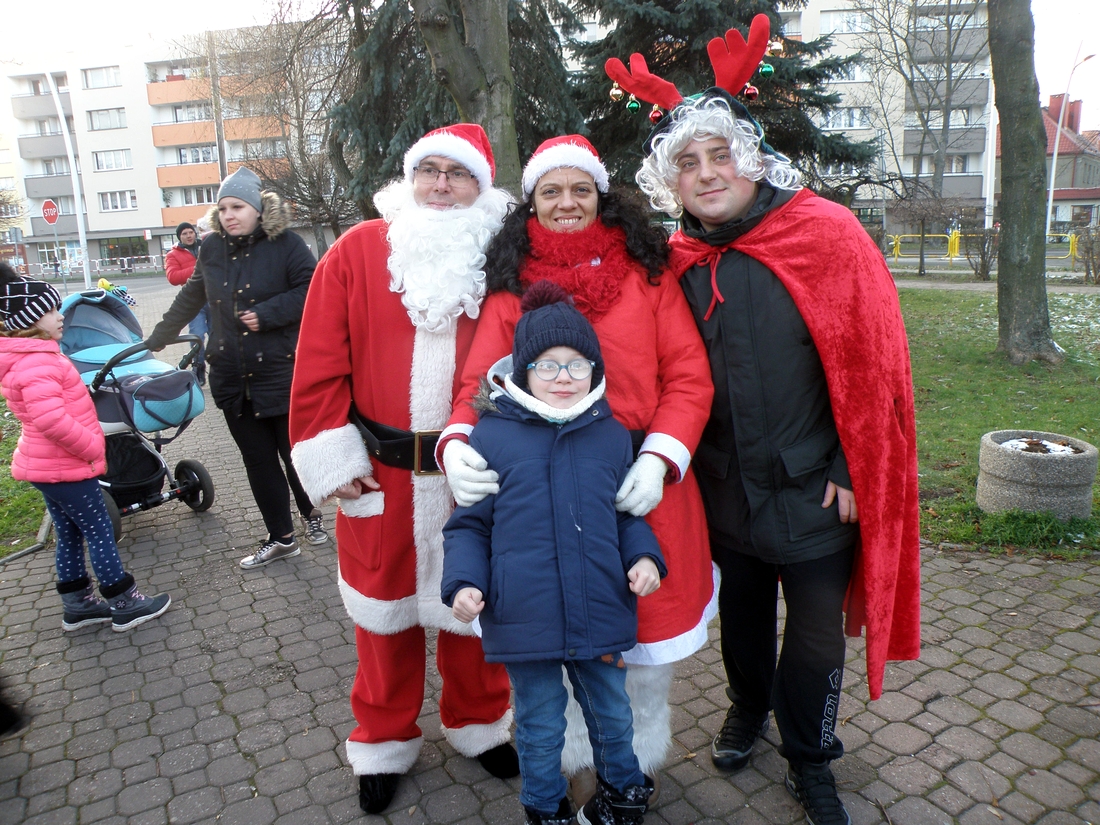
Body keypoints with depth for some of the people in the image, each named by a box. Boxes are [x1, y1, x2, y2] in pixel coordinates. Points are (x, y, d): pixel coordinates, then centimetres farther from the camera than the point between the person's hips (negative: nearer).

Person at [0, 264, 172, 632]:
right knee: (100, 533, 1)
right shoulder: (37, 362, -23)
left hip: (47, 465, 10)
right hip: (64, 468, -10)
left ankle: (77, 605, 29)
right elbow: (51, 420, -33)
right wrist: (93, 448, -21)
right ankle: (124, 605, 11)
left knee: (70, 534, 18)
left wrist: (87, 446, 18)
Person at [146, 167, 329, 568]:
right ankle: (280, 538, 22)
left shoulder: (285, 243, -7)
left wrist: (267, 314, -17)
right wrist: (157, 338, 27)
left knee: (295, 453, 4)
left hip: (283, 372, -5)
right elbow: (190, 298, 21)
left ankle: (310, 512, 34)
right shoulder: (212, 247, 9)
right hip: (232, 377, 5)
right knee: (258, 460, 9)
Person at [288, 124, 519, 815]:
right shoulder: (358, 251, 0)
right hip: (380, 474, 0)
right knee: (385, 606, 15)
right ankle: (385, 741, 38)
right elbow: (321, 362, -3)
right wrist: (332, 456, -7)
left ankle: (479, 720, 41)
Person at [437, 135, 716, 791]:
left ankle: (643, 756, 45)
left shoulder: (646, 268, 1)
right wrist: (456, 442, -22)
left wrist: (660, 457, -17)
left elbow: (689, 376, -3)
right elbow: (481, 383, -2)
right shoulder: (512, 283, 4)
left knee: (649, 631, 15)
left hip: (643, 486, 0)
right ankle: (583, 760, 43)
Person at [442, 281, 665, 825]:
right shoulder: (491, 435, -8)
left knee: (612, 714, 25)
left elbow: (628, 512, 10)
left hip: (601, 614, 3)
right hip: (524, 619, -2)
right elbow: (469, 523, -1)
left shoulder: (612, 434, 0)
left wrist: (644, 556, -7)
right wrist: (463, 581, -14)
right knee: (540, 725, 19)